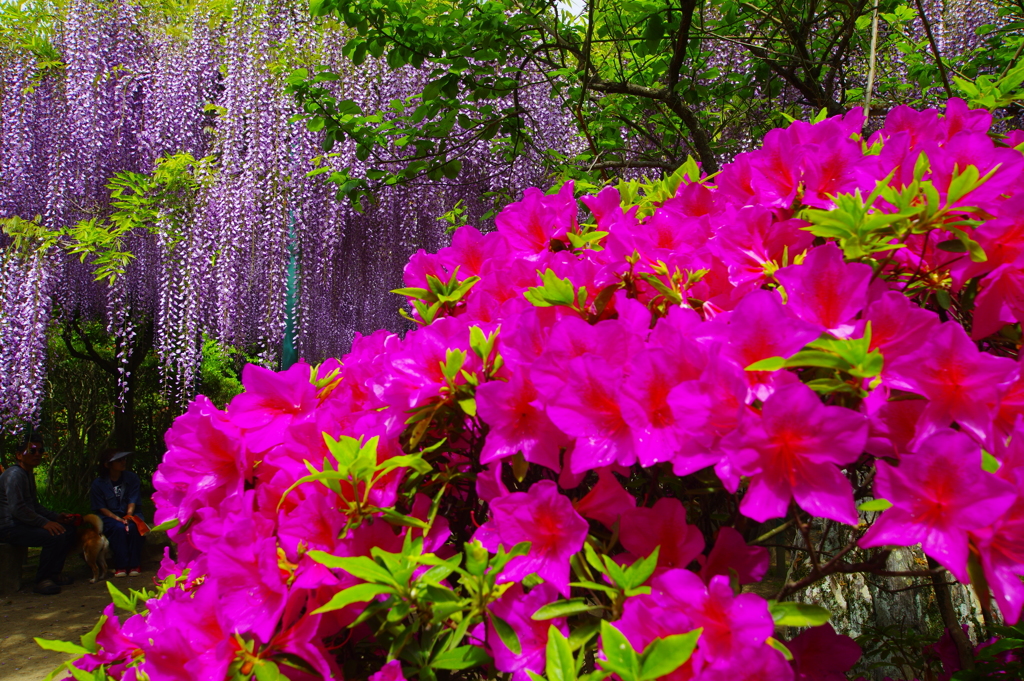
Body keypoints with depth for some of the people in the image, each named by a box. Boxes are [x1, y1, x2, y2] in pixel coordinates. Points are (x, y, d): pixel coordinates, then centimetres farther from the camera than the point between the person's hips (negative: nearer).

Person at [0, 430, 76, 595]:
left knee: (69, 530, 5)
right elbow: (17, 509, -25)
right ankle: (42, 581, -14)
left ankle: (54, 573, 10)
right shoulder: (14, 475, -16)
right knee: (55, 536, -29)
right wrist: (45, 523, -24)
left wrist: (56, 517, 9)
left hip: (23, 524, 11)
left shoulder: (29, 474, 18)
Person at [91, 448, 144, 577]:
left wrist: (128, 516, -22)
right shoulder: (98, 483, -3)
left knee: (133, 527, -32)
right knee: (119, 528, -34)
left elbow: (132, 500, -3)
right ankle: (121, 566, -24)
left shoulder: (132, 478, 1)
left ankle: (134, 564, -21)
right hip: (109, 517, -1)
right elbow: (101, 507, -4)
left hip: (129, 514, 1)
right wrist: (117, 518, -20)